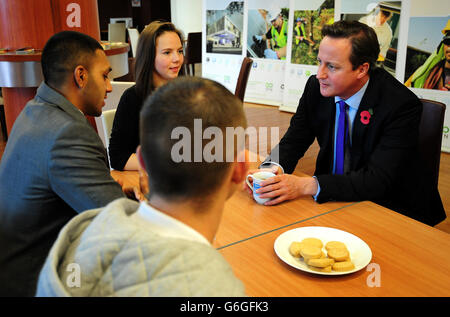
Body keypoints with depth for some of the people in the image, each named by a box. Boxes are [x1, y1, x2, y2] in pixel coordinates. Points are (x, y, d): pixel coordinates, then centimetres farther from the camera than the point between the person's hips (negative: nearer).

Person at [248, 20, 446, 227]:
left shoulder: (402, 105, -22)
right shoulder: (316, 87, -7)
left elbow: (378, 179, -27)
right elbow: (294, 141, -1)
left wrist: (306, 185, -36)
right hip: (333, 197, 5)